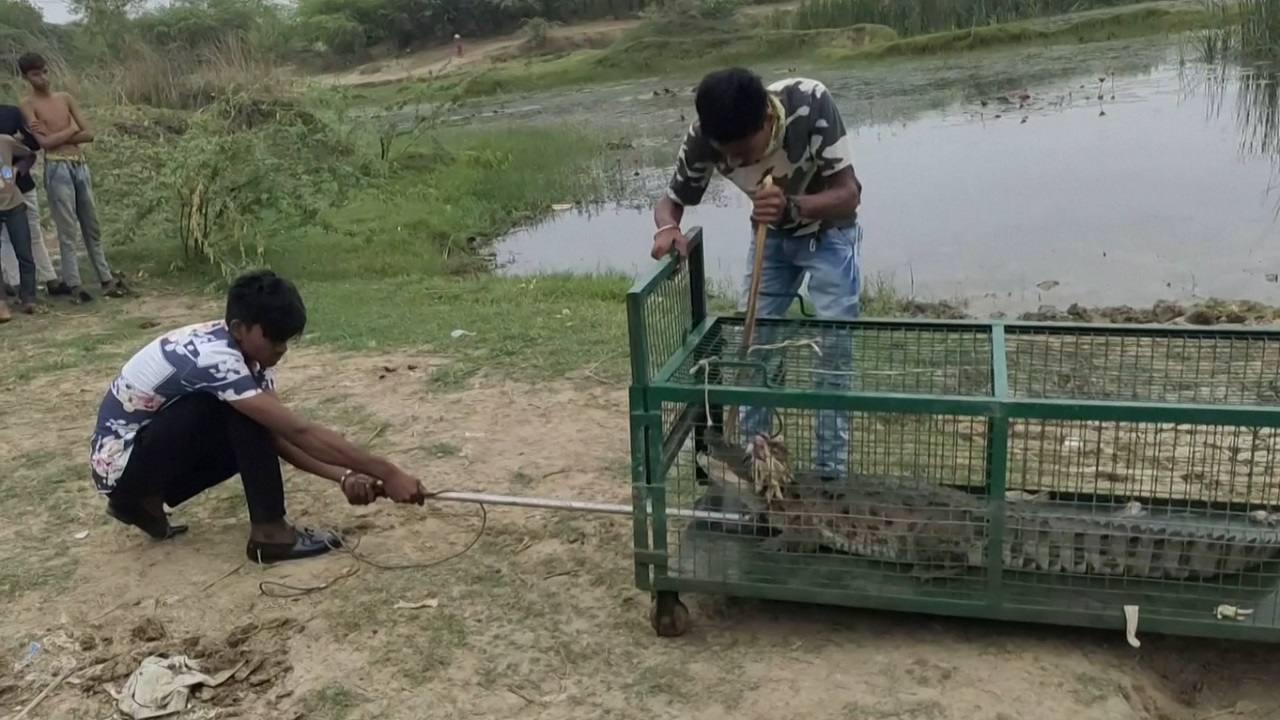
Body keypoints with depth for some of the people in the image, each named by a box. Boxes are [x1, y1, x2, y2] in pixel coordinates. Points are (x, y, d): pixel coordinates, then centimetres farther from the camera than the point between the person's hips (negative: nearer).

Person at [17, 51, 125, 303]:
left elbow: (89, 134, 5)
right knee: (67, 230, -4)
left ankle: (106, 279, 14)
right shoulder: (28, 104, -1)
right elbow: (44, 142, -13)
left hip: (80, 166, 5)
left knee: (92, 227, 10)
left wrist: (56, 135, -5)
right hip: (57, 168, -5)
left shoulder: (65, 98, 12)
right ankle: (74, 285, -1)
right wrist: (70, 130, -3)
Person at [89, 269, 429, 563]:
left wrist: (343, 475, -21)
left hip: (153, 446, 9)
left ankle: (146, 500, 10)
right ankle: (270, 532, -19)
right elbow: (301, 432, -34)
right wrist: (387, 473, -34)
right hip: (120, 461, -9)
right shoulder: (215, 357, -30)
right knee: (243, 415, -24)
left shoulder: (247, 349, -4)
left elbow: (280, 436, -7)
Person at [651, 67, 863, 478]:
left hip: (830, 234, -3)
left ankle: (830, 473, 7)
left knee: (834, 350, -6)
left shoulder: (812, 103, -36)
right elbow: (671, 202, -14)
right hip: (771, 236, 3)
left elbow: (849, 195, -32)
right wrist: (668, 228, -38)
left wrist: (793, 207, -51)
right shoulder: (703, 138, -28)